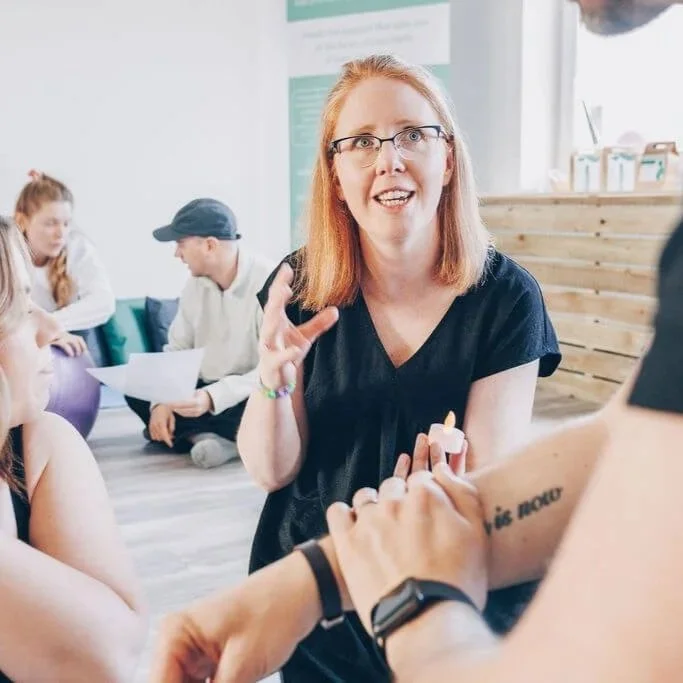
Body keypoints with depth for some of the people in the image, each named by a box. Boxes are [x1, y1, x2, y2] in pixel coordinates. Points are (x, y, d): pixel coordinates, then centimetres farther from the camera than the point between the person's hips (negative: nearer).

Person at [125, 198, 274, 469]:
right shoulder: (196, 284, 1)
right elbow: (177, 349, 5)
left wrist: (213, 397, -33)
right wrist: (162, 401, -12)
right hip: (208, 392, 7)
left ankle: (196, 433, -12)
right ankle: (212, 436, -21)